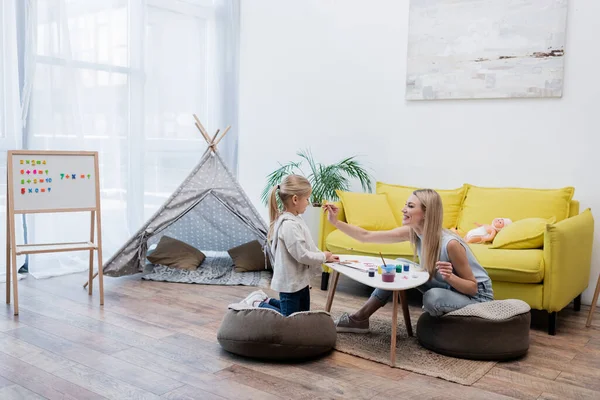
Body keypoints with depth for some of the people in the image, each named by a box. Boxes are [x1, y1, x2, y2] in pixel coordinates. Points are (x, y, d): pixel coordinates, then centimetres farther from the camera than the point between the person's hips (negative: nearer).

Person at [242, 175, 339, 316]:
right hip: (290, 282, -10)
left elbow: (307, 247, 13)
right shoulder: (289, 225, -26)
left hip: (300, 279, 10)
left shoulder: (295, 219, 6)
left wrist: (324, 255, 1)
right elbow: (302, 255, -26)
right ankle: (257, 305, 15)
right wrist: (323, 257, -11)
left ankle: (266, 301, 29)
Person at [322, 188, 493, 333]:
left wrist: (450, 277, -40)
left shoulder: (450, 244, -31)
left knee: (432, 298, -36)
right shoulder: (412, 232, -13)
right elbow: (366, 236, -11)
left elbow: (473, 287, -21)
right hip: (448, 287, 6)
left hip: (477, 297, -6)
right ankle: (359, 319, 1)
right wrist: (336, 222, -19)